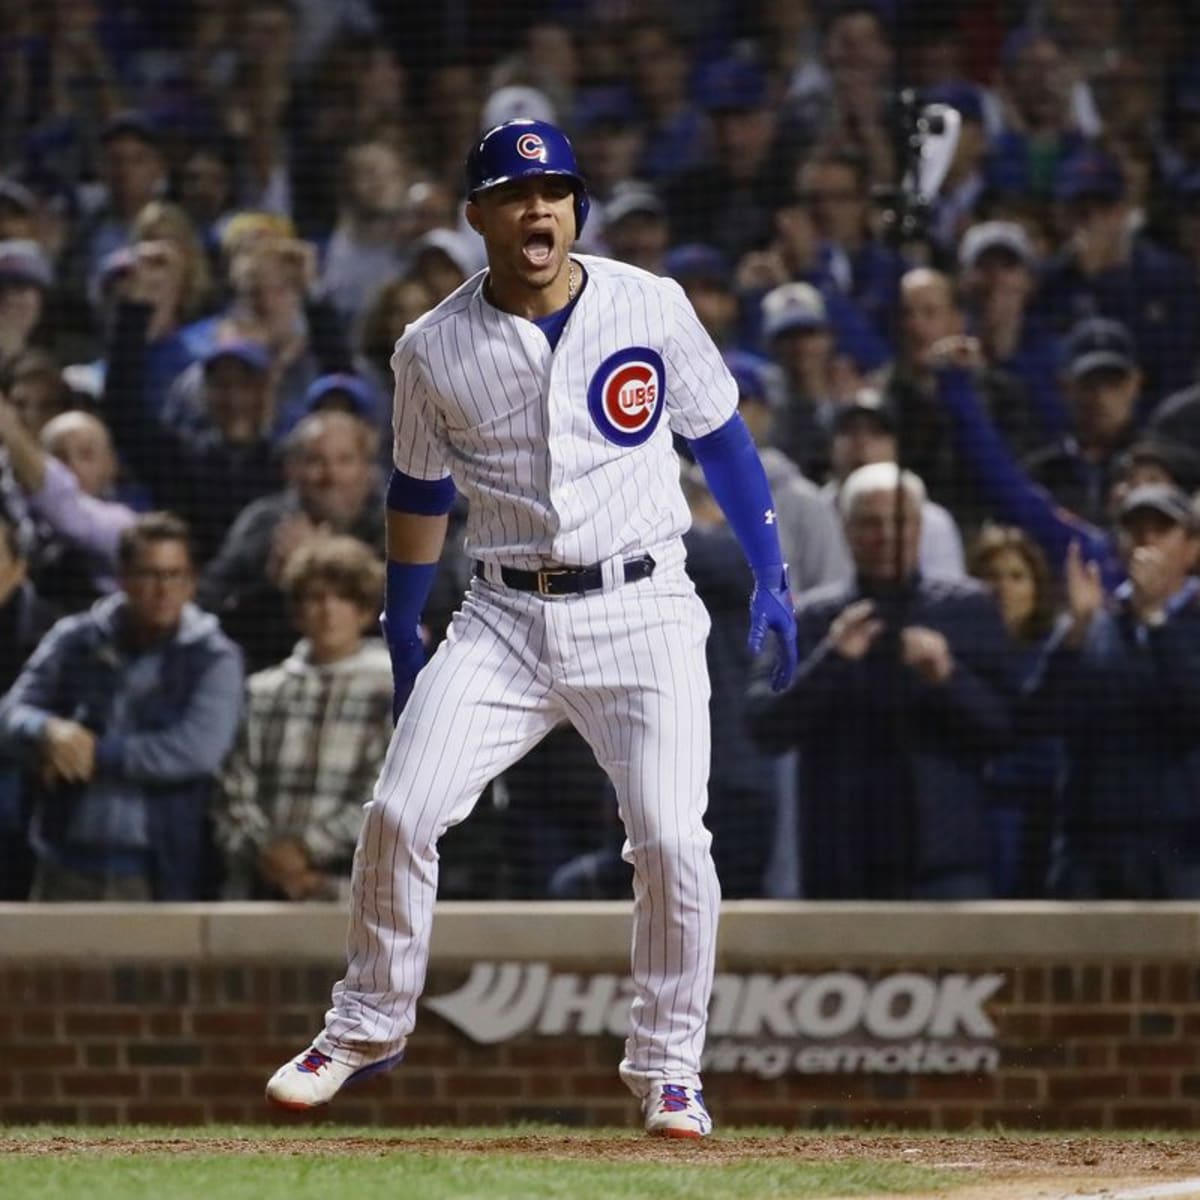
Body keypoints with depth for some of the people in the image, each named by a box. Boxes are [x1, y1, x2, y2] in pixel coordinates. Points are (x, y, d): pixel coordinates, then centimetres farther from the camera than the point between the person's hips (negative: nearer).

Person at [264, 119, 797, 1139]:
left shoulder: (651, 306, -2)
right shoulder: (435, 350, 0)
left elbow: (720, 437, 8)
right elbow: (421, 490, 13)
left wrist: (770, 577, 5)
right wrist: (404, 638, 15)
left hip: (641, 609, -1)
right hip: (505, 620, 1)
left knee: (672, 840, -13)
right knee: (401, 814, -9)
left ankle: (668, 1066, 4)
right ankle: (369, 1025, 14)